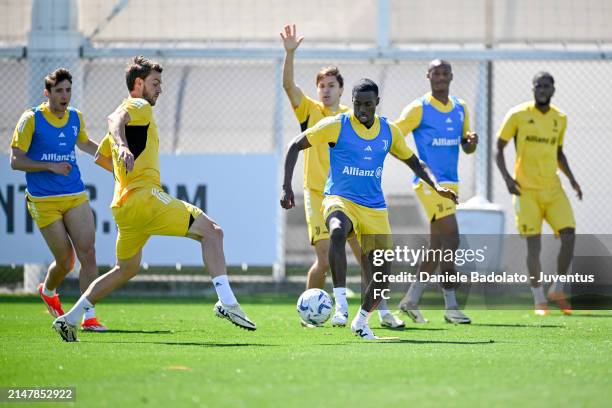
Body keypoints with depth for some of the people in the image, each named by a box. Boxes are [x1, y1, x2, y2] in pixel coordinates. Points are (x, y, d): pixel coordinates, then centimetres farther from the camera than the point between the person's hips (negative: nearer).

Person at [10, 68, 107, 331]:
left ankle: (89, 317, -6)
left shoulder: (75, 117, 8)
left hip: (76, 197, 4)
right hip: (44, 201, -4)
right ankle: (47, 291, 33)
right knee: (65, 261, -1)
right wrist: (51, 166, -18)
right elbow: (15, 161, -8)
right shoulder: (31, 119, -8)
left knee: (88, 254, -10)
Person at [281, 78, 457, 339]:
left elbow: (412, 161, 20)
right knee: (338, 231, -40)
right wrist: (286, 188, -10)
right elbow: (295, 146, -2)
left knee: (382, 274, -1)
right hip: (340, 199, -4)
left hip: (375, 209, 4)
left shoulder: (389, 132, 6)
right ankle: (340, 303, -37)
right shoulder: (336, 126, -6)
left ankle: (361, 322, 26)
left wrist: (436, 186, 5)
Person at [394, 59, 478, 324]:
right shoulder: (419, 108, -6)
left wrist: (471, 140, -4)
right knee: (451, 239, -15)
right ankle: (451, 306, -11)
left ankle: (412, 299, 20)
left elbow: (466, 148, 19)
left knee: (438, 245, 10)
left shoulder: (460, 108, 13)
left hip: (450, 183, 8)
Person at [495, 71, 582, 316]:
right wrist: (506, 177, -12)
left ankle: (558, 289, 9)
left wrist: (571, 178, 11)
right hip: (526, 190, -4)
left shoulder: (560, 119, 9)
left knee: (569, 235, -11)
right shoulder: (517, 115, -4)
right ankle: (539, 300, 5)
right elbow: (499, 148, 0)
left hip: (553, 188, 4)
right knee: (534, 244, -6)